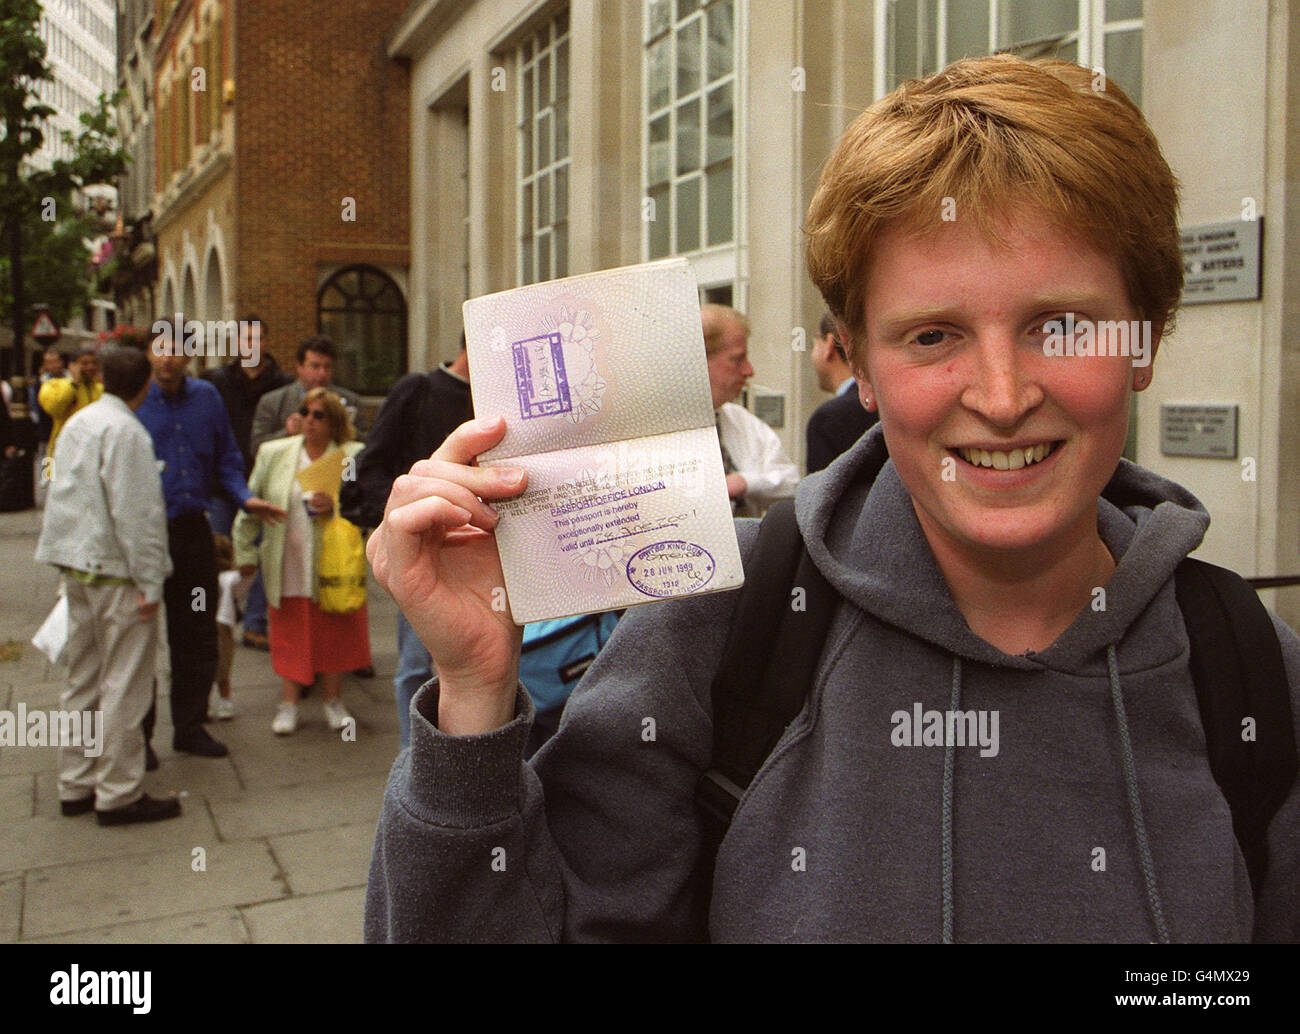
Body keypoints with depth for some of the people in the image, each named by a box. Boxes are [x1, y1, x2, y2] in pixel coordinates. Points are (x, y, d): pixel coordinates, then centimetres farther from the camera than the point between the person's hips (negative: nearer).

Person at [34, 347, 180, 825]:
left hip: (76, 566, 9)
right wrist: (149, 584, -16)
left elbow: (63, 495, 17)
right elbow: (135, 512, -19)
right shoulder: (125, 431, -16)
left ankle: (76, 785, 24)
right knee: (124, 685, -1)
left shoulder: (76, 423, 12)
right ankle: (118, 794, 5)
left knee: (83, 680, 16)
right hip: (116, 570, -9)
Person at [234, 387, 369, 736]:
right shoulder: (273, 454, 6)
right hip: (288, 567, 1)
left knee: (335, 632, 7)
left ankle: (334, 700, 23)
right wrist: (245, 552, 8)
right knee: (290, 633, 7)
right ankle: (289, 703, 21)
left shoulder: (354, 456, -1)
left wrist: (337, 506, -21)